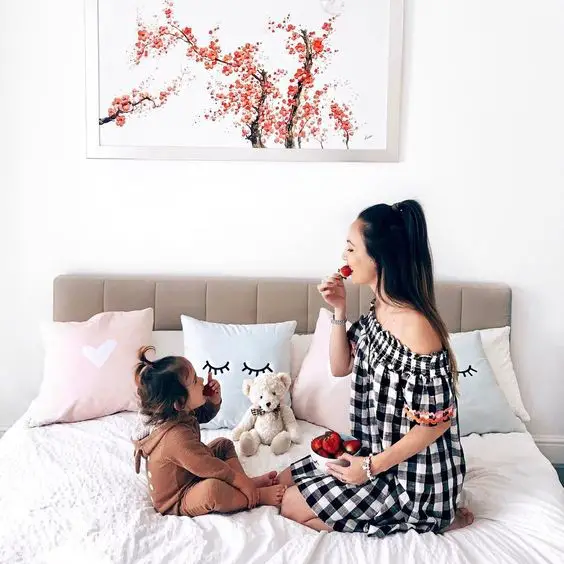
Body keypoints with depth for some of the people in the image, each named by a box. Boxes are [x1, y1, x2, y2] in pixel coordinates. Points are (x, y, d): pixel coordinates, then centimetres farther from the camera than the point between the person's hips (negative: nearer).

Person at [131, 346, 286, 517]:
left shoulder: (179, 413, -8)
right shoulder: (177, 438, -37)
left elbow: (205, 415, 12)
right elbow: (211, 468, -32)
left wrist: (214, 399, -9)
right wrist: (242, 482, -22)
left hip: (190, 475, 11)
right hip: (176, 502, -11)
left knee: (223, 444, 17)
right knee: (212, 488, -39)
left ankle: (250, 481, 1)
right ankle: (259, 495, -17)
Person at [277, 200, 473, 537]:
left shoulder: (415, 326, -29)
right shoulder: (378, 310, -1)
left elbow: (438, 420, -24)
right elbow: (341, 367, 9)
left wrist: (372, 466, -18)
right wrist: (339, 311, -5)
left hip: (413, 474, -9)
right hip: (376, 451, 9)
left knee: (293, 506, -3)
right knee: (282, 482, 15)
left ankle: (433, 516, 2)